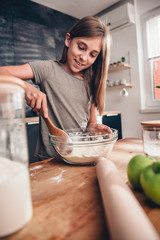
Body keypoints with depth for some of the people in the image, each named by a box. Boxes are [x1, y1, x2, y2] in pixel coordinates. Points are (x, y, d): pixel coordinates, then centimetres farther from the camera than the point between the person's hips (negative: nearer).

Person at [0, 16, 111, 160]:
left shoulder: (91, 83, 9)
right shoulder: (49, 69, -4)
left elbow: (91, 122, 13)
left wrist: (95, 127, -9)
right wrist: (25, 86, -29)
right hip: (49, 159, -7)